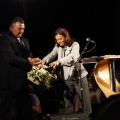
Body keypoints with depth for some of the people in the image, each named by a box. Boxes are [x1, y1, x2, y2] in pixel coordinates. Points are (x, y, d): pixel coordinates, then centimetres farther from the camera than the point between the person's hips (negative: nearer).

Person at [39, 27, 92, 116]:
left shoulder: (75, 45, -12)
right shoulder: (58, 46, 5)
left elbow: (73, 57, -28)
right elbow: (52, 54, -5)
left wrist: (59, 61, -41)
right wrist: (44, 60, -27)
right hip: (66, 78, 4)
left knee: (85, 100, 3)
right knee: (68, 101, 8)